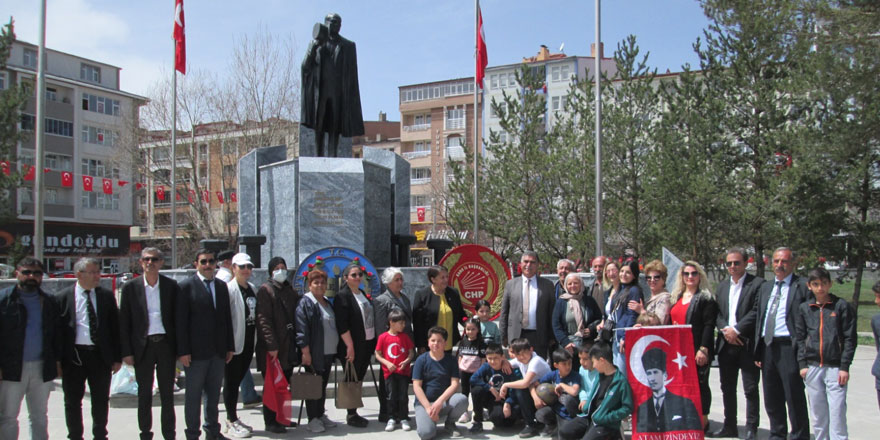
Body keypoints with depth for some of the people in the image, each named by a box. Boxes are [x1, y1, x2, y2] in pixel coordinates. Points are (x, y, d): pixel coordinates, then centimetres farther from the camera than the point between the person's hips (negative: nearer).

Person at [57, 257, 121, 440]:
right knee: (72, 401, 9)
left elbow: (115, 327, 6)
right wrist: (57, 359, -4)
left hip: (100, 355, 1)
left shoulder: (107, 296, 4)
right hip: (73, 356, -1)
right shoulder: (63, 297, -1)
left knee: (101, 401, 10)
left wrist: (117, 357, 2)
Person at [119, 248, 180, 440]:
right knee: (144, 394, 8)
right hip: (143, 346, 0)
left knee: (167, 394, 7)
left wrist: (180, 348, 0)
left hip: (166, 344, 0)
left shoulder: (172, 286, 2)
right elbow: (124, 322, 2)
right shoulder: (131, 287, 1)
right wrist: (126, 352, -3)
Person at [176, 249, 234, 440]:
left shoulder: (221, 286, 12)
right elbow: (181, 321, -8)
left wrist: (230, 346, 10)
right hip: (196, 351, -5)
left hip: (218, 351, 5)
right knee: (193, 394, 4)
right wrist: (183, 351, -12)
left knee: (214, 393, 13)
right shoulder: (186, 286, -5)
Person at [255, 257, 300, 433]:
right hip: (272, 347, -6)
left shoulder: (289, 290, 16)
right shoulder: (265, 289, -5)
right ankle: (270, 422, 5)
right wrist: (271, 345, -18)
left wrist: (296, 342, 6)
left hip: (288, 345, 6)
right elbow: (264, 319, -12)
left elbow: (296, 315, 17)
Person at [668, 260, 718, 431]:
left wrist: (703, 349, -18)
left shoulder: (706, 298, -4)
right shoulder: (676, 297, 17)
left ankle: (703, 421, 10)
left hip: (697, 351, -6)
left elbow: (709, 325, -11)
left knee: (699, 384, 0)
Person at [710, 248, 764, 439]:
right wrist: (725, 329, -7)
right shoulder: (722, 286, 15)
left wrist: (736, 330, -15)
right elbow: (716, 313, 10)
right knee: (727, 388, 12)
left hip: (747, 344, -6)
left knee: (750, 389, 0)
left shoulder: (757, 284, -5)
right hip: (726, 344, 6)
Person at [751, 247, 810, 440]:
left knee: (794, 397, -2)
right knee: (771, 399, 14)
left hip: (789, 348, -6)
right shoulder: (765, 287, 17)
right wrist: (758, 351, 12)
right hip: (768, 347, 7)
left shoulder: (803, 287, -4)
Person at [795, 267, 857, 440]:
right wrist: (802, 364, 3)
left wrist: (844, 367, -7)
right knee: (817, 413, 8)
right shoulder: (804, 308, 8)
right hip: (812, 368, 3)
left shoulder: (842, 306, 0)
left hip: (835, 367, -3)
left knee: (837, 411, -6)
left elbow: (850, 338, -1)